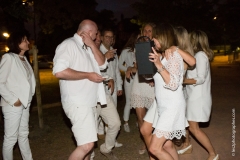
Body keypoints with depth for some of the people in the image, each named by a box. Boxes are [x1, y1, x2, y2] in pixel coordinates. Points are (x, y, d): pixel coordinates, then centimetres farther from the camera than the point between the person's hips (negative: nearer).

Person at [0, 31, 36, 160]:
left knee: (24, 134, 17)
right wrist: (13, 100, -16)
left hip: (25, 103, 8)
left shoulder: (24, 59, 10)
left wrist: (28, 97, 4)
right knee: (10, 138, 2)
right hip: (13, 105, -8)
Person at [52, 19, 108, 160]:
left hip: (90, 102, 9)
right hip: (77, 103, -9)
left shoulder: (88, 48, 16)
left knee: (87, 142, 17)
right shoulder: (69, 44, -11)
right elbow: (59, 71, -24)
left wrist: (92, 45, -2)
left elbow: (102, 64, 7)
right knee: (87, 144, -13)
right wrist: (88, 75, -18)